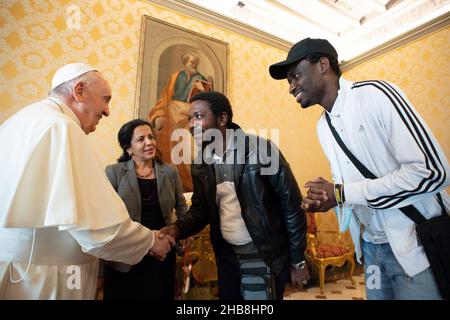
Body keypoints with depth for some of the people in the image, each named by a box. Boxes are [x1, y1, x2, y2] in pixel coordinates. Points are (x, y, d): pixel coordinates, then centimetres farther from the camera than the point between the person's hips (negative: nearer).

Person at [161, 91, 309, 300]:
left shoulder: (261, 149, -18)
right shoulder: (200, 164, 0)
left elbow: (292, 206, -12)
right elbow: (200, 209, 8)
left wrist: (298, 261, -7)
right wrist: (177, 229, -13)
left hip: (264, 257, -5)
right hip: (226, 255, 5)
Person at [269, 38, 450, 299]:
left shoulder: (374, 94, -17)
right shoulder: (323, 125, 6)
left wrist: (343, 194, -22)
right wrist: (323, 196, -9)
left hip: (418, 243, -6)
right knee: (377, 294, 19)